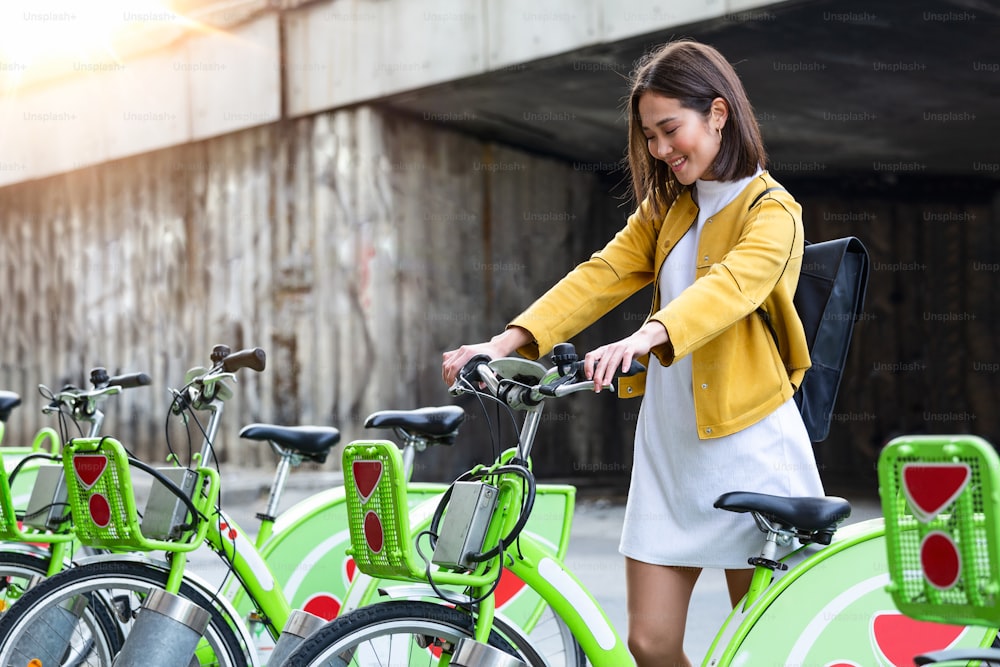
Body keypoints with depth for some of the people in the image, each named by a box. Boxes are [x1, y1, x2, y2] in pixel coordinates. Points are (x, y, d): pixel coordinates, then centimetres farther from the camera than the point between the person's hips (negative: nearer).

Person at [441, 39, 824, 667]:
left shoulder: (772, 210, -9)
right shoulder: (664, 208, 14)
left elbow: (729, 287, -28)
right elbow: (603, 275, 2)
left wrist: (642, 338, -47)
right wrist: (506, 343, -13)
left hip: (749, 445, -6)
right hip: (669, 443, 6)